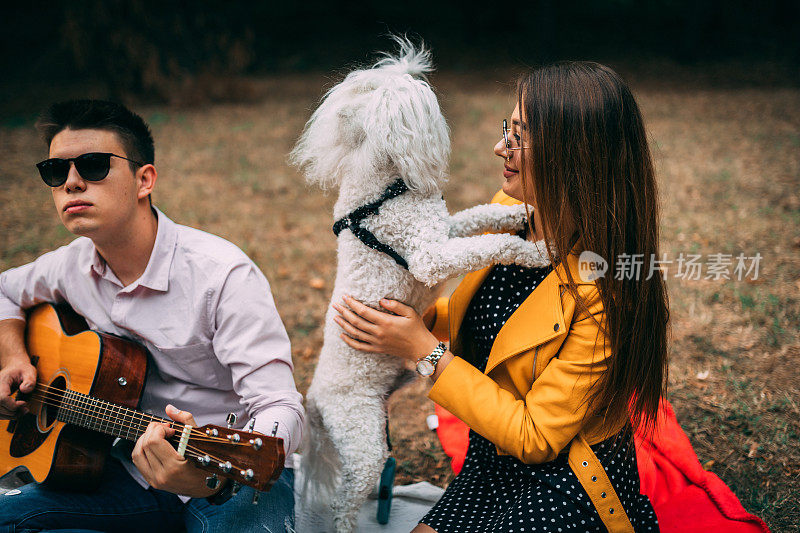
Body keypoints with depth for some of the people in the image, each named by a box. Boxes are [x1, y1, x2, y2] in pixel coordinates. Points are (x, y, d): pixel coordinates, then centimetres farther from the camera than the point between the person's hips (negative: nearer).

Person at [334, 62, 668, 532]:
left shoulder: (605, 292, -27)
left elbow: (534, 437, -22)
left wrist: (425, 352, -22)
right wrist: (415, 320, -5)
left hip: (569, 493, -6)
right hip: (490, 468, 7)